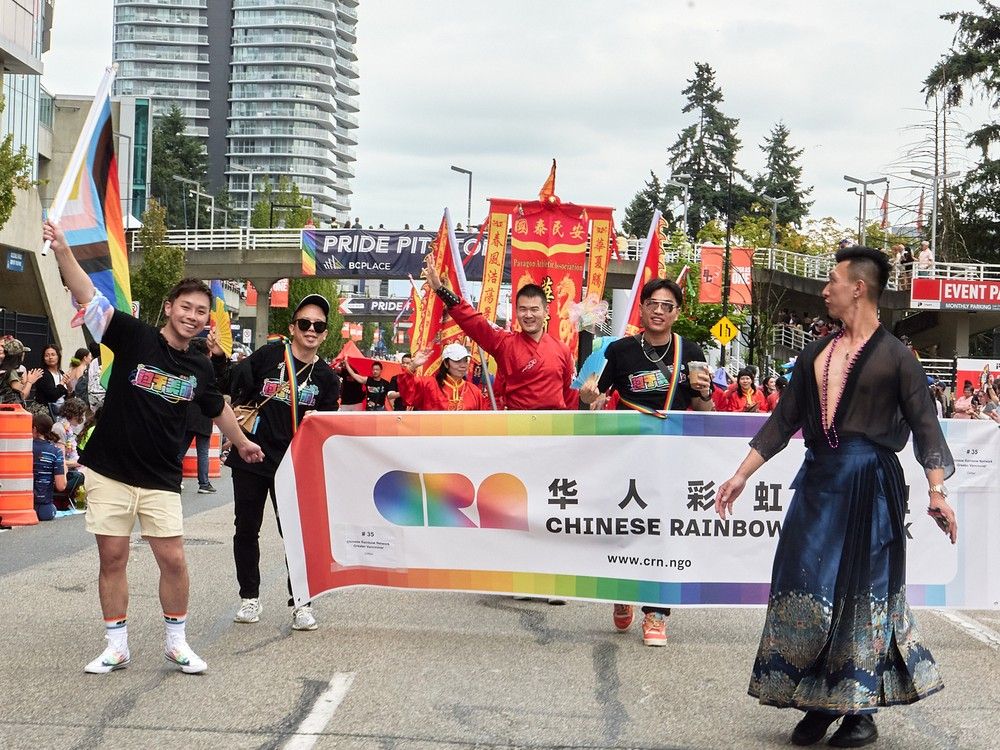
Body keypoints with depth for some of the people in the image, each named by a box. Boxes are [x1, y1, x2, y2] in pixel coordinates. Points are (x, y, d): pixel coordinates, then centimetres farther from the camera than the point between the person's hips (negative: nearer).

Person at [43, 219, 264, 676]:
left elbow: (218, 409, 24)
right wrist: (62, 251, -30)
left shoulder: (200, 369, 4)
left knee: (173, 560, -2)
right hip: (109, 472, -2)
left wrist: (242, 443, 36)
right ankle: (116, 647, 17)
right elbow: (88, 296, -17)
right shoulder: (134, 337, -6)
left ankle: (176, 642, 18)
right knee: (112, 559, 3)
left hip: (160, 480, 2)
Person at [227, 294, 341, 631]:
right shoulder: (268, 355, -2)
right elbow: (233, 386, 7)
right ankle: (250, 598, 23)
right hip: (249, 455, 0)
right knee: (246, 529, 9)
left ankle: (301, 603, 7)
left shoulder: (326, 377, 3)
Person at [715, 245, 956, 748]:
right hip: (819, 481, 5)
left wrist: (937, 490, -18)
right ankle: (819, 702, 16)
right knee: (806, 589, 4)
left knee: (863, 593, 0)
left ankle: (861, 709, 13)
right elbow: (782, 421, 14)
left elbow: (925, 425, -7)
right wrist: (741, 475, 10)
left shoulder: (894, 356, -2)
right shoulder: (815, 355, 13)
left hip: (870, 485, -5)